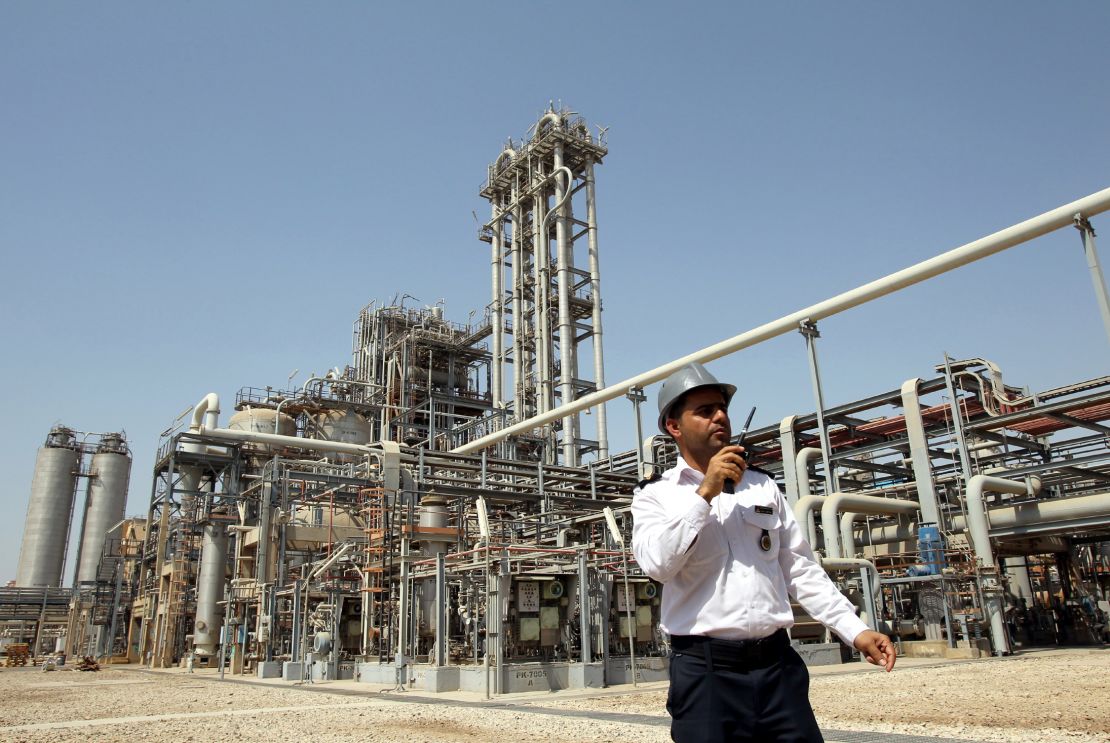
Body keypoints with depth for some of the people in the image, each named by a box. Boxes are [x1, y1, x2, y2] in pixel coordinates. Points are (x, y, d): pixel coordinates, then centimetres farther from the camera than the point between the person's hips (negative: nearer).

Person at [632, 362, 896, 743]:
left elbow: (801, 569, 13)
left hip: (778, 665, 4)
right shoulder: (655, 494, 2)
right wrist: (705, 493, -15)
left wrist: (855, 630, 5)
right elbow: (657, 563, -15)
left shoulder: (762, 486, 13)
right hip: (705, 670, -3)